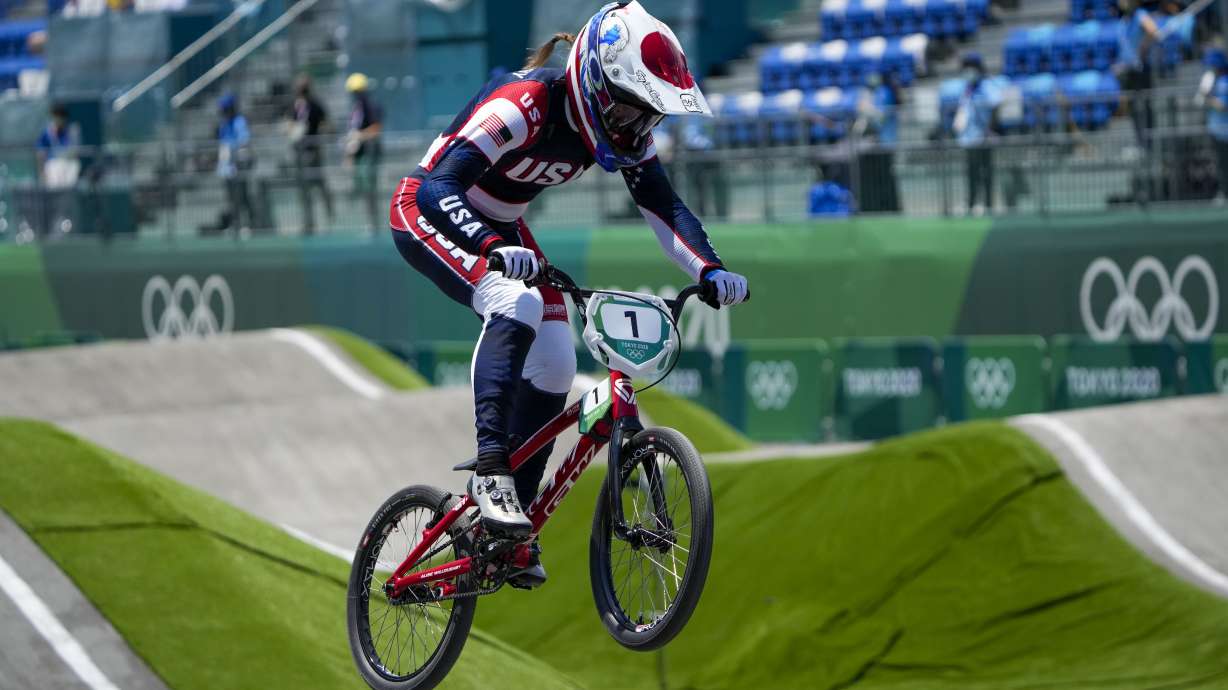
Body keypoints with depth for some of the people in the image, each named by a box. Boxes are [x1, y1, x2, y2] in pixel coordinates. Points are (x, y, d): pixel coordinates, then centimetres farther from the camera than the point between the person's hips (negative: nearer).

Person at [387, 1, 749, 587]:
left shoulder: (623, 128, -12)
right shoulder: (522, 107, -34)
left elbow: (665, 208, -7)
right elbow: (439, 188, -42)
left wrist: (710, 270, -25)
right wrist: (492, 248, -59)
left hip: (499, 226, 8)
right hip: (428, 212, -8)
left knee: (553, 367, -5)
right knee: (518, 304, -34)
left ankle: (512, 524, 7)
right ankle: (490, 469, -33)